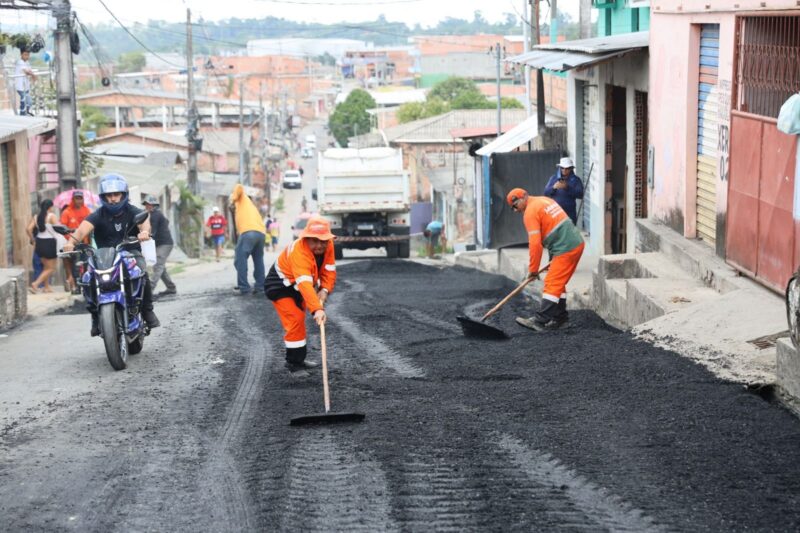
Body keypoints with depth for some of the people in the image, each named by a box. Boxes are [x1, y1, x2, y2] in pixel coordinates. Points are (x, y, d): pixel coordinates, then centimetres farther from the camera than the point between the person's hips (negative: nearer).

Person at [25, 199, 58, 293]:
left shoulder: (36, 217, 7)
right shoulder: (51, 216, -9)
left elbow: (29, 229, 1)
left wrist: (33, 241, 11)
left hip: (39, 243, 6)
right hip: (49, 243, -6)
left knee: (46, 267, 22)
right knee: (51, 268, 2)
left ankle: (46, 286, 25)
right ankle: (35, 284, -13)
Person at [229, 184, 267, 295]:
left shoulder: (241, 199, 19)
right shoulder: (250, 205, 36)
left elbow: (239, 187, 1)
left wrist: (233, 200, 10)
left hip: (249, 232, -7)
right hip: (261, 233, 7)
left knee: (240, 259, -3)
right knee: (258, 259, 18)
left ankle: (243, 287, -9)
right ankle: (260, 286, 15)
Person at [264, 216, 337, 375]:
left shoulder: (327, 245, -16)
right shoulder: (299, 251, -40)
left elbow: (329, 270, -10)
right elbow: (305, 284, -50)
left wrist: (324, 290, -29)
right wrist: (316, 309, -60)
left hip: (296, 287, 8)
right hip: (279, 285, -8)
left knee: (299, 320, 19)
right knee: (295, 320, -19)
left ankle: (298, 359, 34)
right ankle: (294, 363, -10)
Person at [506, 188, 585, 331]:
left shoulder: (530, 212, -9)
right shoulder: (544, 200, 19)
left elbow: (535, 243, -14)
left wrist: (533, 269, -5)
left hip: (566, 249, -9)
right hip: (577, 243, 9)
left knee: (552, 284, -10)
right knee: (558, 283, 15)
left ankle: (540, 321, -11)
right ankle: (559, 318, 19)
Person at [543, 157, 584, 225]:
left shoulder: (576, 180, 3)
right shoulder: (553, 178, 9)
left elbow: (580, 195, -10)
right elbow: (546, 192, 2)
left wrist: (567, 188, -21)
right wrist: (554, 187, -18)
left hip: (569, 213, -1)